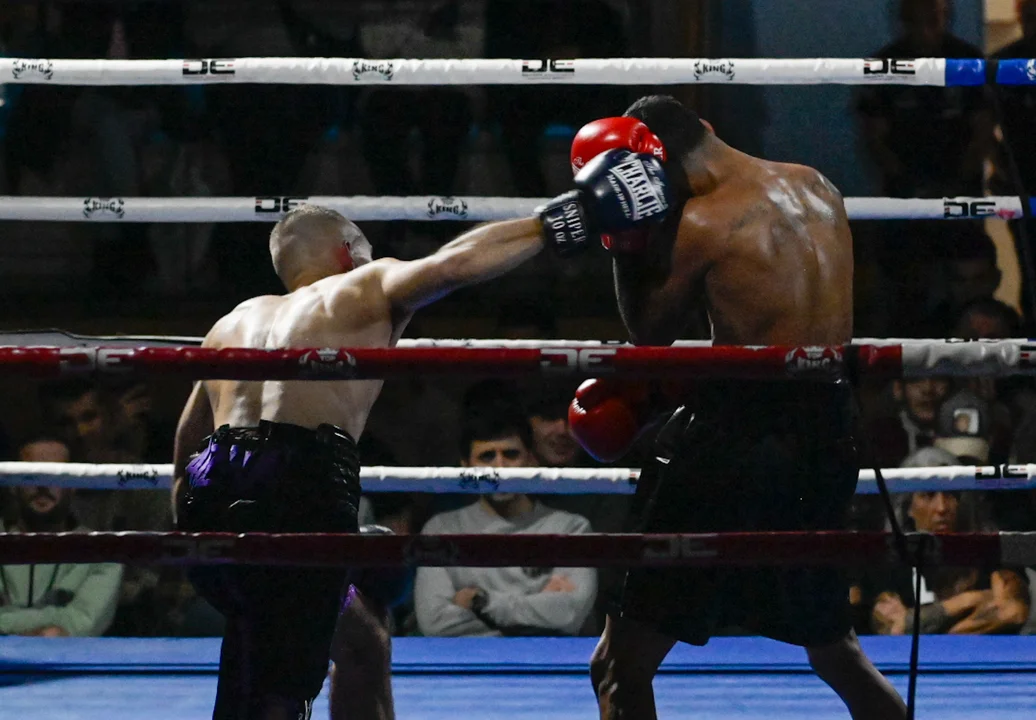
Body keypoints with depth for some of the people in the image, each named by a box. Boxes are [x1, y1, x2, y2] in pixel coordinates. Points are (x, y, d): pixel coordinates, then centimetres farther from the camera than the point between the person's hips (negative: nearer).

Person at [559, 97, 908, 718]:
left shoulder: (702, 223, -11)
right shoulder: (819, 191, 11)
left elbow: (650, 330, 2)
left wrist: (624, 241, 8)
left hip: (736, 441, -7)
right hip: (828, 437, 8)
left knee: (619, 667, -1)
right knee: (835, 650, 26)